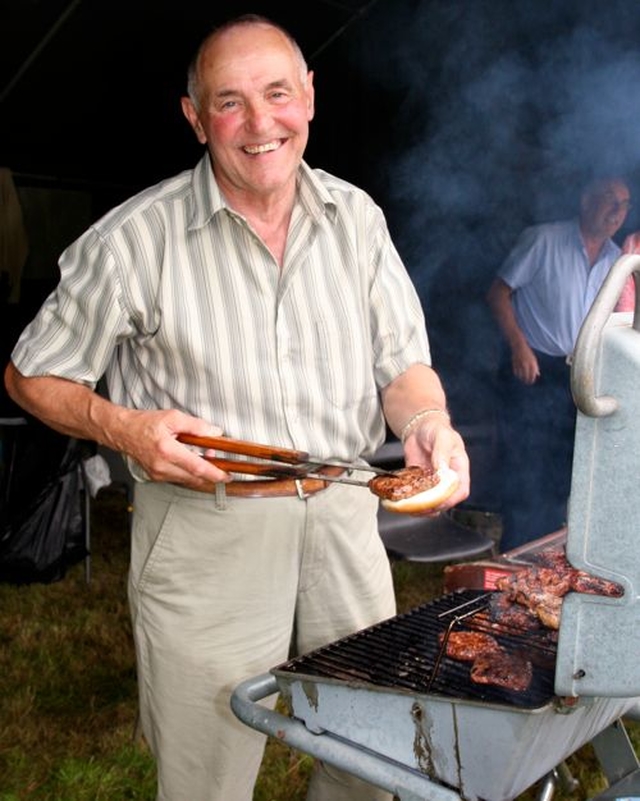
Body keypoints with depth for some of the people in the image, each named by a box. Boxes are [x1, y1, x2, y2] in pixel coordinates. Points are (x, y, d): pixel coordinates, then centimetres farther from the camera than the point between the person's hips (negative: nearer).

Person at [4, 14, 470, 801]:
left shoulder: (356, 217, 3)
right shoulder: (137, 237, -10)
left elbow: (402, 362, 6)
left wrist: (427, 422, -17)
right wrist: (124, 428, -18)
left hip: (343, 515, 4)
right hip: (204, 526, -3)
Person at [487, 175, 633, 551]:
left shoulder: (615, 258, 10)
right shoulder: (544, 240, -7)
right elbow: (499, 292, -7)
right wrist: (519, 346, -17)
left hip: (578, 377, 6)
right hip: (531, 370, -6)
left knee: (562, 475, 11)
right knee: (524, 474, -4)